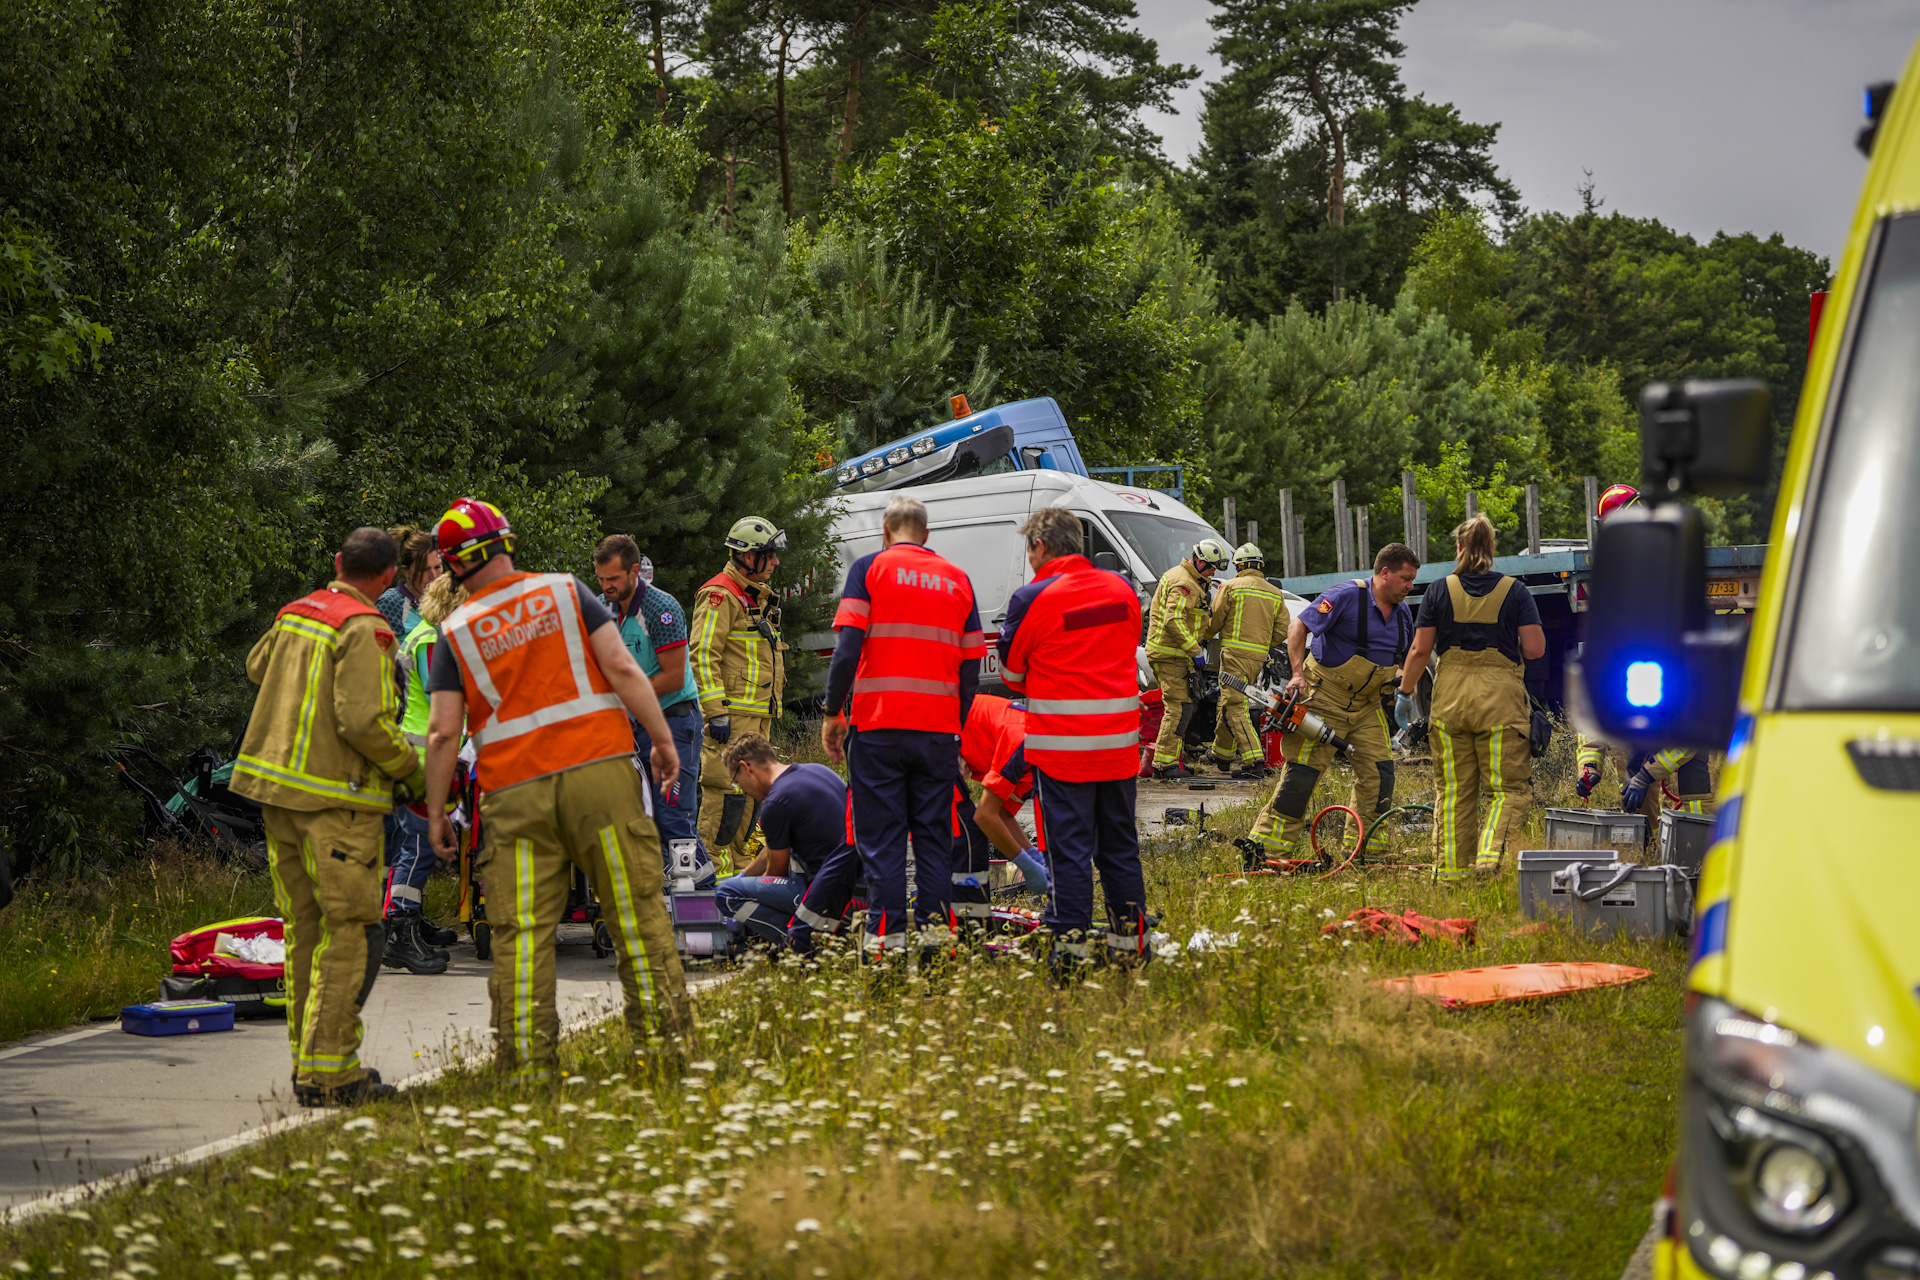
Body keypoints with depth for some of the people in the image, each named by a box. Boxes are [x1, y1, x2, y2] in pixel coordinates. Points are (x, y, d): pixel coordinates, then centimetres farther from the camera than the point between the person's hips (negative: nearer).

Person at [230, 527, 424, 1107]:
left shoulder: (295, 614, 10)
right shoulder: (364, 630, -14)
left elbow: (258, 666, 30)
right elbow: (363, 721, -21)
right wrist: (411, 770, -7)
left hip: (275, 787, 8)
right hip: (335, 798, -8)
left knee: (305, 930, 13)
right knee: (351, 933, -5)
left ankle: (309, 1059, 17)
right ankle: (327, 1071, -9)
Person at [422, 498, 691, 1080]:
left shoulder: (455, 631, 5)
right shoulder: (565, 591, 4)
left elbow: (444, 732, 2)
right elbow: (621, 667, -3)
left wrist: (436, 811, 10)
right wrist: (662, 738, 4)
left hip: (515, 791, 0)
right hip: (598, 769, 0)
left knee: (521, 931, 2)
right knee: (635, 910, 5)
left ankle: (528, 1061, 0)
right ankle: (666, 1031, 5)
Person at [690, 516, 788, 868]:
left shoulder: (759, 598, 21)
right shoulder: (720, 595, -10)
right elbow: (702, 655, -16)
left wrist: (770, 710, 25)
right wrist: (716, 711, -21)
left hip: (758, 713, 10)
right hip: (732, 712, -10)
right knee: (723, 787, -13)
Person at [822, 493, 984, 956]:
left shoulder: (870, 568, 1)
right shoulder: (957, 579, 13)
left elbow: (848, 647, -8)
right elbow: (971, 667, 11)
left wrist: (833, 713, -2)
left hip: (879, 725, -3)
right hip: (939, 728, 3)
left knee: (882, 835, 0)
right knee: (934, 835, 9)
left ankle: (887, 932, -4)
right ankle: (934, 930, 7)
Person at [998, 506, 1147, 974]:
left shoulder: (1032, 599, -12)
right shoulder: (1123, 589, 5)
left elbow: (1012, 675, 0)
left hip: (1061, 747, -5)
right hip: (1120, 743, 5)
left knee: (1069, 849, -1)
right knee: (1119, 846, 15)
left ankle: (1071, 947, -2)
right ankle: (1130, 940, 19)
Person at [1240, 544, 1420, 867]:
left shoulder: (1403, 612, 8)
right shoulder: (1347, 596, -15)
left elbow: (1405, 658, 22)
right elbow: (1298, 626, -14)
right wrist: (1298, 674, -21)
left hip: (1368, 705, 7)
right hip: (1325, 697, -7)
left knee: (1378, 773, 0)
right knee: (1302, 773, -9)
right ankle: (1267, 850, -4)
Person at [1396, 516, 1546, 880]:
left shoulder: (1439, 592, 3)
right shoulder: (1514, 591, 1)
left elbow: (1420, 649, 2)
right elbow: (1535, 649, -5)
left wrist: (1405, 693, 14)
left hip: (1450, 696, 2)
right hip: (1500, 694, -2)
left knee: (1453, 788, 11)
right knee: (1510, 786, 1)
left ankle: (1452, 867, 12)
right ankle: (1491, 857, -17)